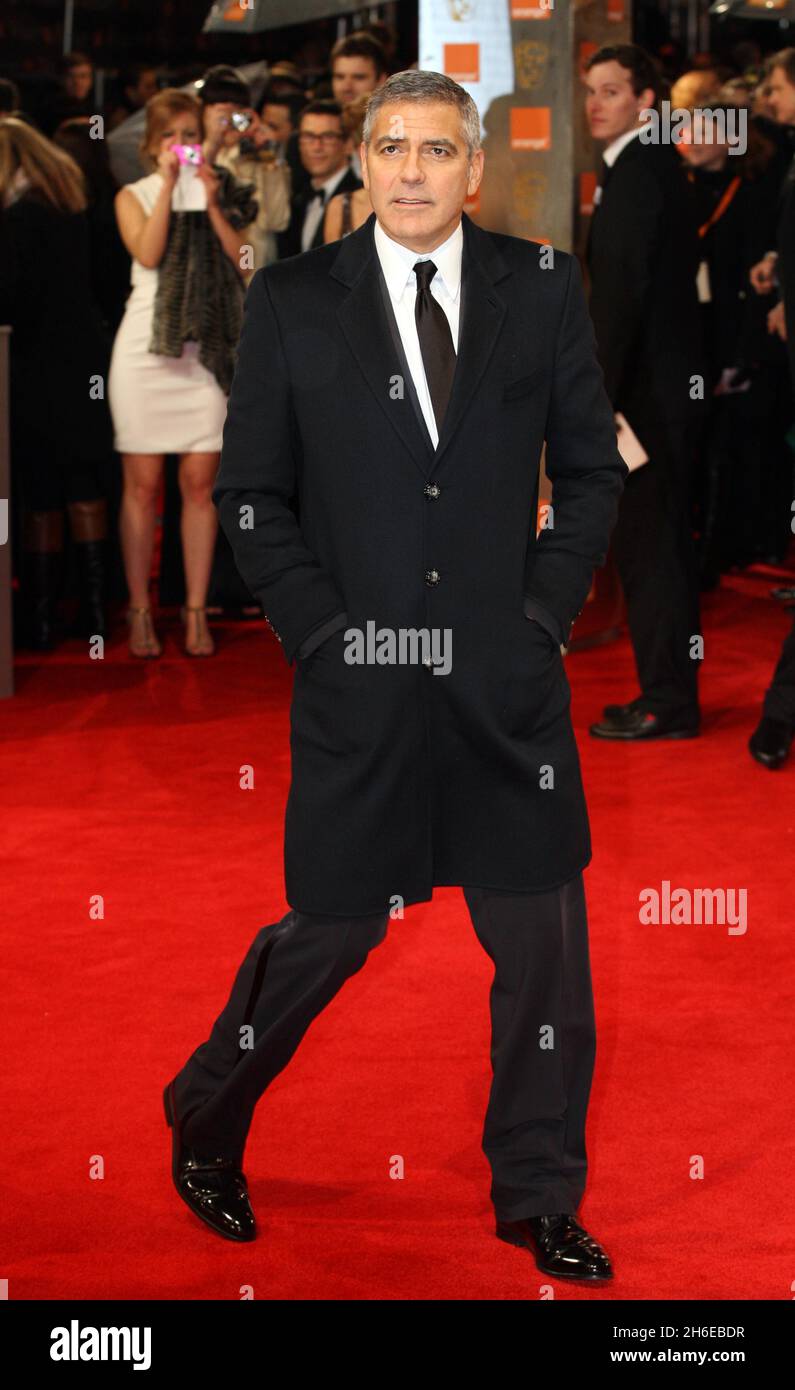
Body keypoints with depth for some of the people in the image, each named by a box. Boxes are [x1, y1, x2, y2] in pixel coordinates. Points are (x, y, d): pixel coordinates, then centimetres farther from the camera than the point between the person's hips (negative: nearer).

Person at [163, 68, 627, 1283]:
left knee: (544, 938, 5)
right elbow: (250, 495, 4)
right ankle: (205, 1123, 31)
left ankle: (539, 1197, 22)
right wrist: (320, 630, -6)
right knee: (334, 931, 5)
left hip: (510, 680, 2)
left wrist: (544, 613, -2)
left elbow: (592, 470, 9)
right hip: (358, 680, -2)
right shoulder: (294, 302, 2)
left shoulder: (543, 289, 5)